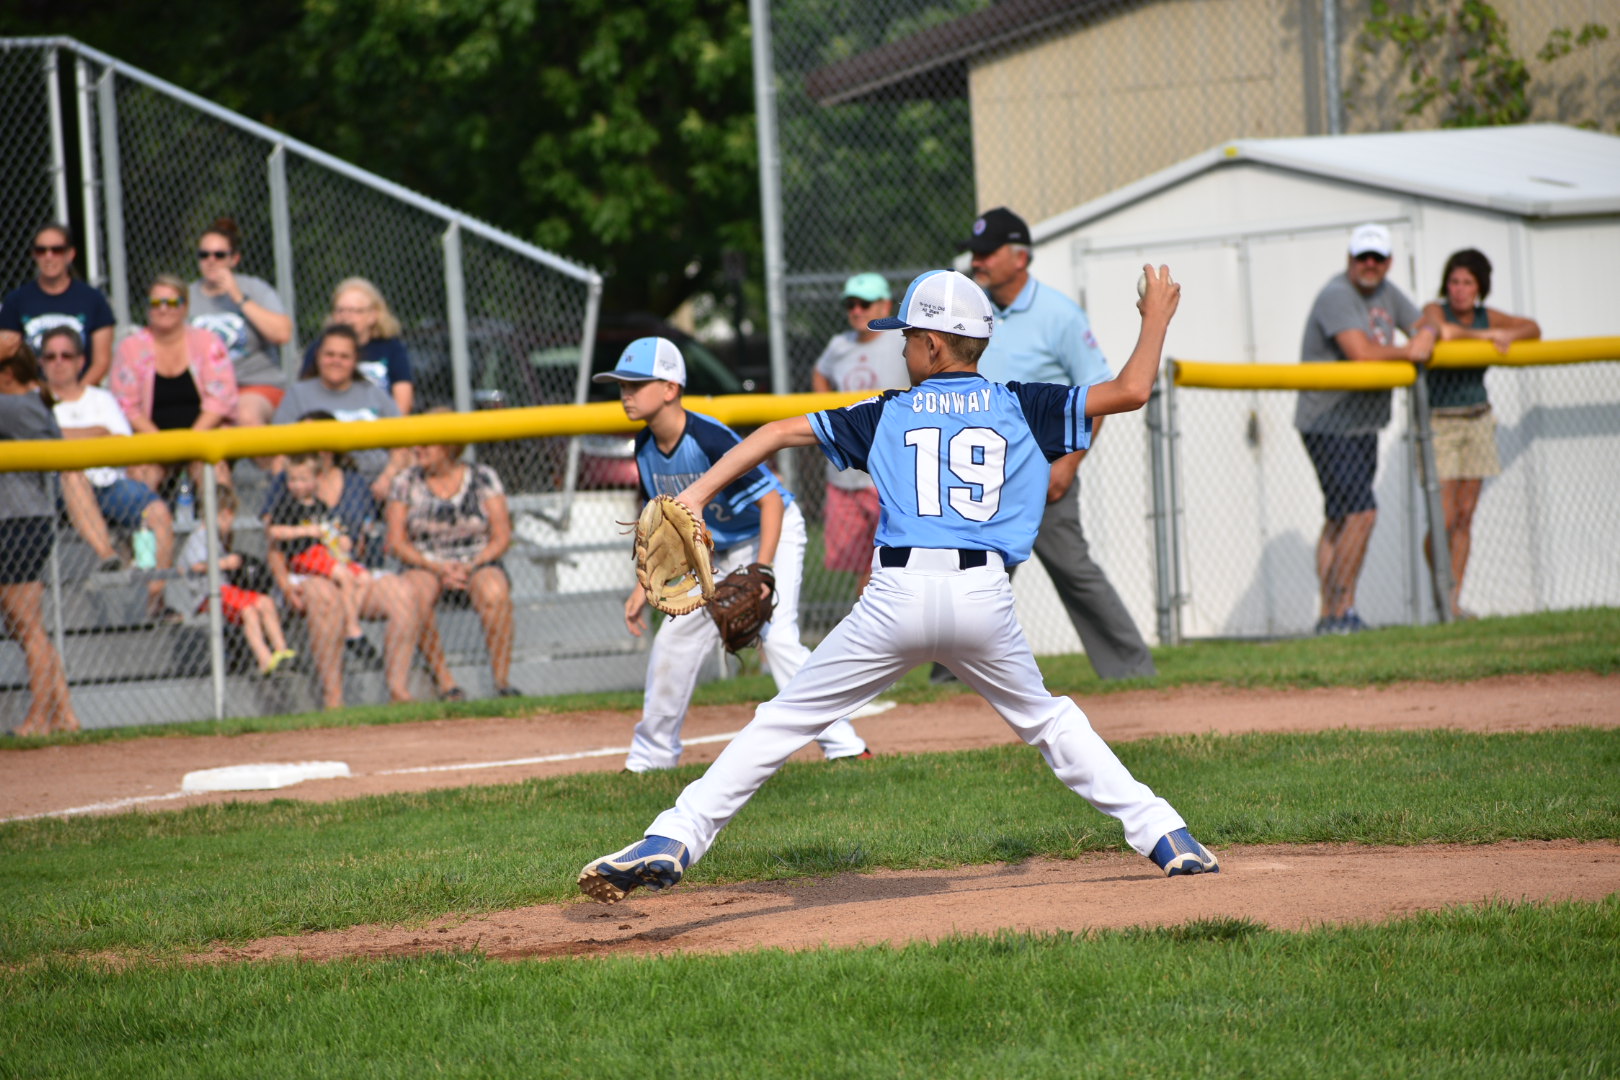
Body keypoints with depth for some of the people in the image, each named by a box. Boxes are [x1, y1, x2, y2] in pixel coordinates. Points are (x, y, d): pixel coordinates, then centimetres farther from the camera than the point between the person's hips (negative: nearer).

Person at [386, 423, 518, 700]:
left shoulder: (483, 477, 3)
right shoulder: (406, 482, 6)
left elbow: (502, 537, 1)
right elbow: (397, 542, 1)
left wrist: (471, 566, -16)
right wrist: (438, 568, -13)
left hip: (478, 564, -1)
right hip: (426, 564, 1)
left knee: (494, 592, -35)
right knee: (413, 594, -35)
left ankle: (502, 681, -29)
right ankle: (444, 681, -29)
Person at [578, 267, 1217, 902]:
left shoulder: (889, 415, 16)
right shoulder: (1020, 408, 14)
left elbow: (781, 432, 15)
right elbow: (1131, 391, 10)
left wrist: (696, 494, 14)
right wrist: (1156, 319, 28)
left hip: (898, 597, -1)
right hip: (984, 596, 1)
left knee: (784, 721, 5)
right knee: (1045, 721, 23)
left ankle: (672, 841, -4)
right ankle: (1163, 836, 17)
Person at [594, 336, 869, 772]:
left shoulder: (708, 440, -31)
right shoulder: (646, 448, -6)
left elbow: (771, 500, -30)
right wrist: (644, 586, 5)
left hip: (771, 533, -8)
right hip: (719, 552, 8)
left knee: (777, 635, -25)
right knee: (674, 641, 9)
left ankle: (840, 741, -19)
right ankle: (653, 754, 25)